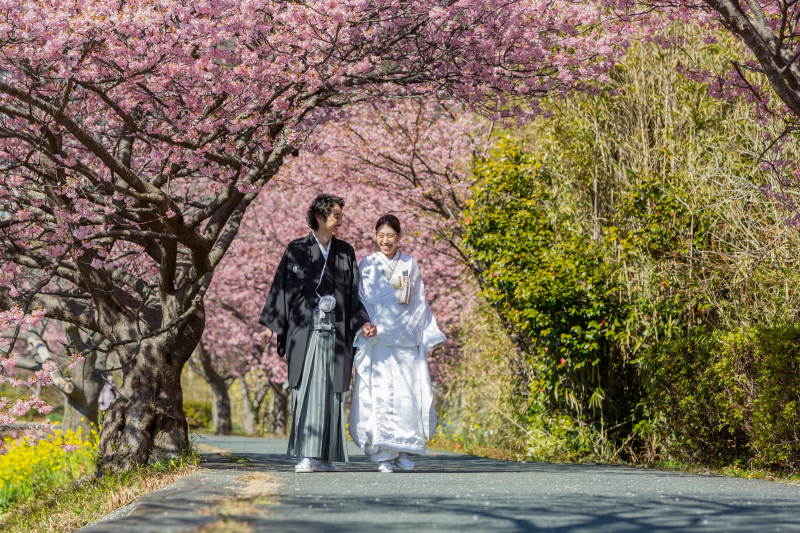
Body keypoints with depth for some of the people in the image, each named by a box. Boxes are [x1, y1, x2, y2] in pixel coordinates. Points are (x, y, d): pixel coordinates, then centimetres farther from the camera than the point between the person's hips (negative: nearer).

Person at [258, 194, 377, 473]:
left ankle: (324, 456, 10)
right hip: (306, 328, -3)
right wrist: (271, 325, -6)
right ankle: (306, 456, -12)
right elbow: (282, 289, 2)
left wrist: (363, 323, -2)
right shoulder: (297, 250, 3)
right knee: (307, 388, -10)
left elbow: (353, 293, 13)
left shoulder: (345, 252, 12)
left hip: (335, 330, 3)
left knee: (330, 392, 3)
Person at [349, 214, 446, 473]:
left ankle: (404, 451, 8)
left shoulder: (409, 264, 11)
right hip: (376, 340, -2)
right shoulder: (367, 265, 6)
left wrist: (425, 337, 7)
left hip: (404, 338, 2)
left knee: (407, 395, -3)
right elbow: (361, 301, 2)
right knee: (379, 394, -8)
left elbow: (419, 303, 12)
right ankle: (383, 455, -5)